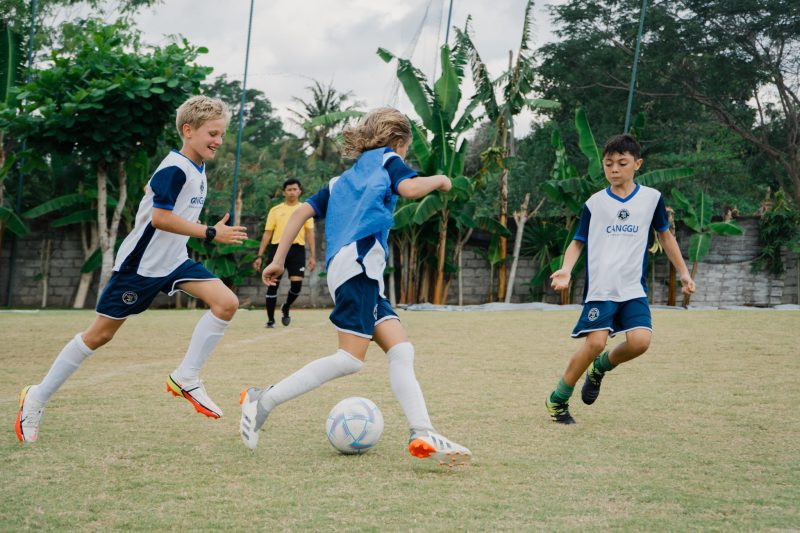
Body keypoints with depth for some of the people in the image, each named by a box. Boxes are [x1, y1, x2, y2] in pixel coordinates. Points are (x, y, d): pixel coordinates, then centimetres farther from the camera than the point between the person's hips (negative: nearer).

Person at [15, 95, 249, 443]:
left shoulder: (196, 170, 9)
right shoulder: (174, 169, -19)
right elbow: (160, 217, -28)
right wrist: (211, 234, -26)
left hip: (174, 261, 8)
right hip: (140, 264, -8)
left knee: (227, 303, -13)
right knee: (100, 334, -1)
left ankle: (186, 379, -7)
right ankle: (37, 399, 13)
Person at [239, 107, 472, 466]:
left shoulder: (341, 181, 33)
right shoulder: (386, 158, 14)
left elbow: (302, 211, 24)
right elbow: (409, 188, -6)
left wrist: (278, 260, 22)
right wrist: (438, 180, 14)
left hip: (342, 268, 9)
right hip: (360, 258, -9)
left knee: (401, 350, -2)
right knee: (350, 358, -13)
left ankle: (423, 435, -16)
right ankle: (263, 401, -10)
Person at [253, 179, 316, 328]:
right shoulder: (275, 210, 10)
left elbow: (310, 233, 7)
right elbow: (267, 234, 9)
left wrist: (312, 256, -3)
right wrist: (259, 256, 3)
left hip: (297, 249, 0)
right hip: (277, 248, 0)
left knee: (296, 283, -10)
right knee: (273, 284, -3)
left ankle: (286, 308, 20)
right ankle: (271, 320, 8)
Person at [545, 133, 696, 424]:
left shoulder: (651, 198, 6)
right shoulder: (595, 203, 4)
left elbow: (665, 236, 19)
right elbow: (578, 242, 8)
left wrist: (683, 272, 18)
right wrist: (566, 270, -10)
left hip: (634, 289, 2)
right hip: (600, 288, -2)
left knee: (640, 341, -18)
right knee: (596, 342, -17)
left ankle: (600, 368, 15)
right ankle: (557, 399, 1)